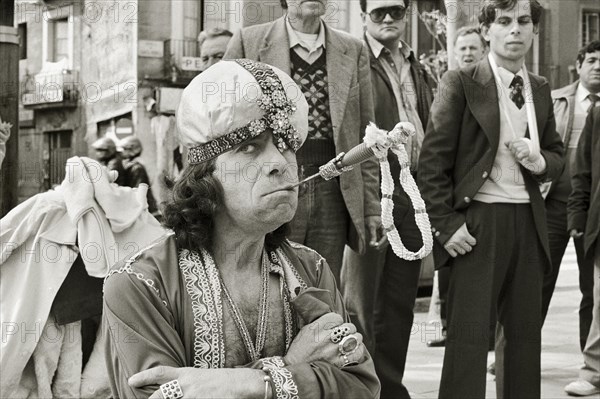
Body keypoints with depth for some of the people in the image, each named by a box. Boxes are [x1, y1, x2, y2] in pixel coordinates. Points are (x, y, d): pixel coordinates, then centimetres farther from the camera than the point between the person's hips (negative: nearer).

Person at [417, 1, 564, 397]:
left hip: (528, 222, 5)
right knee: (469, 333, -5)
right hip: (477, 220, -5)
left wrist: (541, 161, -3)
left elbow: (558, 155, 20)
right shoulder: (461, 83, -4)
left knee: (526, 331, 9)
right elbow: (433, 161, -7)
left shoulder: (541, 89, 13)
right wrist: (445, 225, -12)